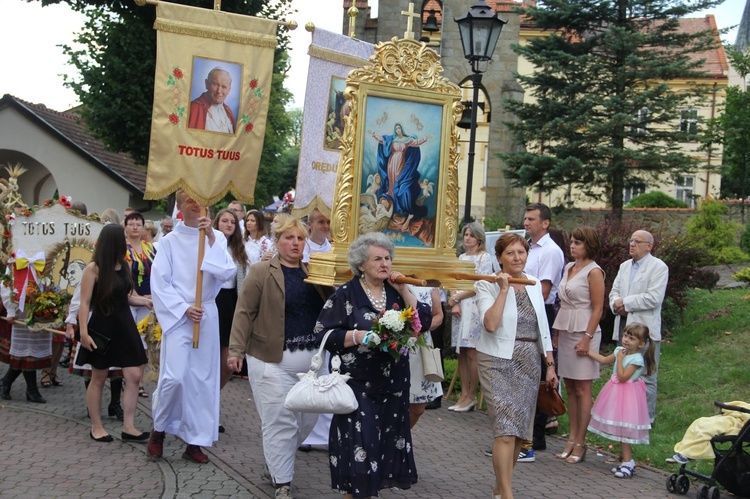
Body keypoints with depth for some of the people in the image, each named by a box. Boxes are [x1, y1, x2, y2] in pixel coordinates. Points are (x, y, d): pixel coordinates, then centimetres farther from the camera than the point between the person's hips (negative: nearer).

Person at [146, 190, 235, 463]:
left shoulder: (217, 238, 4)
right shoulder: (170, 241, -2)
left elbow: (226, 272, -9)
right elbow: (159, 282, -3)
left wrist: (212, 238, -15)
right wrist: (184, 308, -10)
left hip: (207, 316, 3)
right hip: (177, 315, -3)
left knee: (203, 378, 5)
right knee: (175, 376, -13)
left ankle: (194, 441, 15)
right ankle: (159, 429, 12)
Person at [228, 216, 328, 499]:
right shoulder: (262, 272, -3)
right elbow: (245, 312, -6)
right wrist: (236, 349, -12)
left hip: (311, 359, 5)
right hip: (273, 360, -5)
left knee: (309, 418, 12)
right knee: (280, 422, -2)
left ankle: (277, 459, 35)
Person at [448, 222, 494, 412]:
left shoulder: (485, 257, -2)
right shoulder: (462, 257, 18)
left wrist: (457, 298, -6)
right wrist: (454, 303, -5)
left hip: (475, 308, -6)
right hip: (459, 308, 6)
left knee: (472, 353, -6)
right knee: (461, 353, 6)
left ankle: (471, 396, 0)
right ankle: (464, 394, 11)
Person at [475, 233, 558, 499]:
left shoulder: (534, 284, 9)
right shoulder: (488, 285, -6)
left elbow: (543, 327, 14)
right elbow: (490, 324, -21)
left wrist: (550, 365, 12)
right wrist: (504, 289, -17)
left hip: (530, 362, 5)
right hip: (498, 362, -5)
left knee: (519, 430, 9)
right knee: (506, 428, -13)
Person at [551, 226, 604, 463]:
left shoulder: (593, 271, -9)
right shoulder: (568, 268, 13)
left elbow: (598, 308, -12)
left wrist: (587, 338, -17)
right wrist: (556, 332, 14)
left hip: (583, 332, -7)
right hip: (565, 331, 8)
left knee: (582, 390, -3)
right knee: (570, 388, 9)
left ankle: (579, 444, 1)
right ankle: (572, 439, 14)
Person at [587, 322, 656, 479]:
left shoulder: (637, 359, -17)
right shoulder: (620, 351, 6)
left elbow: (623, 377, -20)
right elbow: (604, 360, 19)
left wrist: (620, 359, -16)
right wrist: (587, 351, 19)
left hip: (627, 395, -8)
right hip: (616, 392, 8)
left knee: (623, 430, -7)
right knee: (619, 430, 10)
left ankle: (628, 462, 1)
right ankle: (627, 461, 17)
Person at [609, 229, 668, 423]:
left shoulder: (658, 267, -6)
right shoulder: (625, 266, 17)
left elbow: (654, 298, -17)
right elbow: (614, 292, 15)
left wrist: (625, 303, -13)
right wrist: (616, 304, -7)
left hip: (645, 329, -7)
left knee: (646, 377, -2)